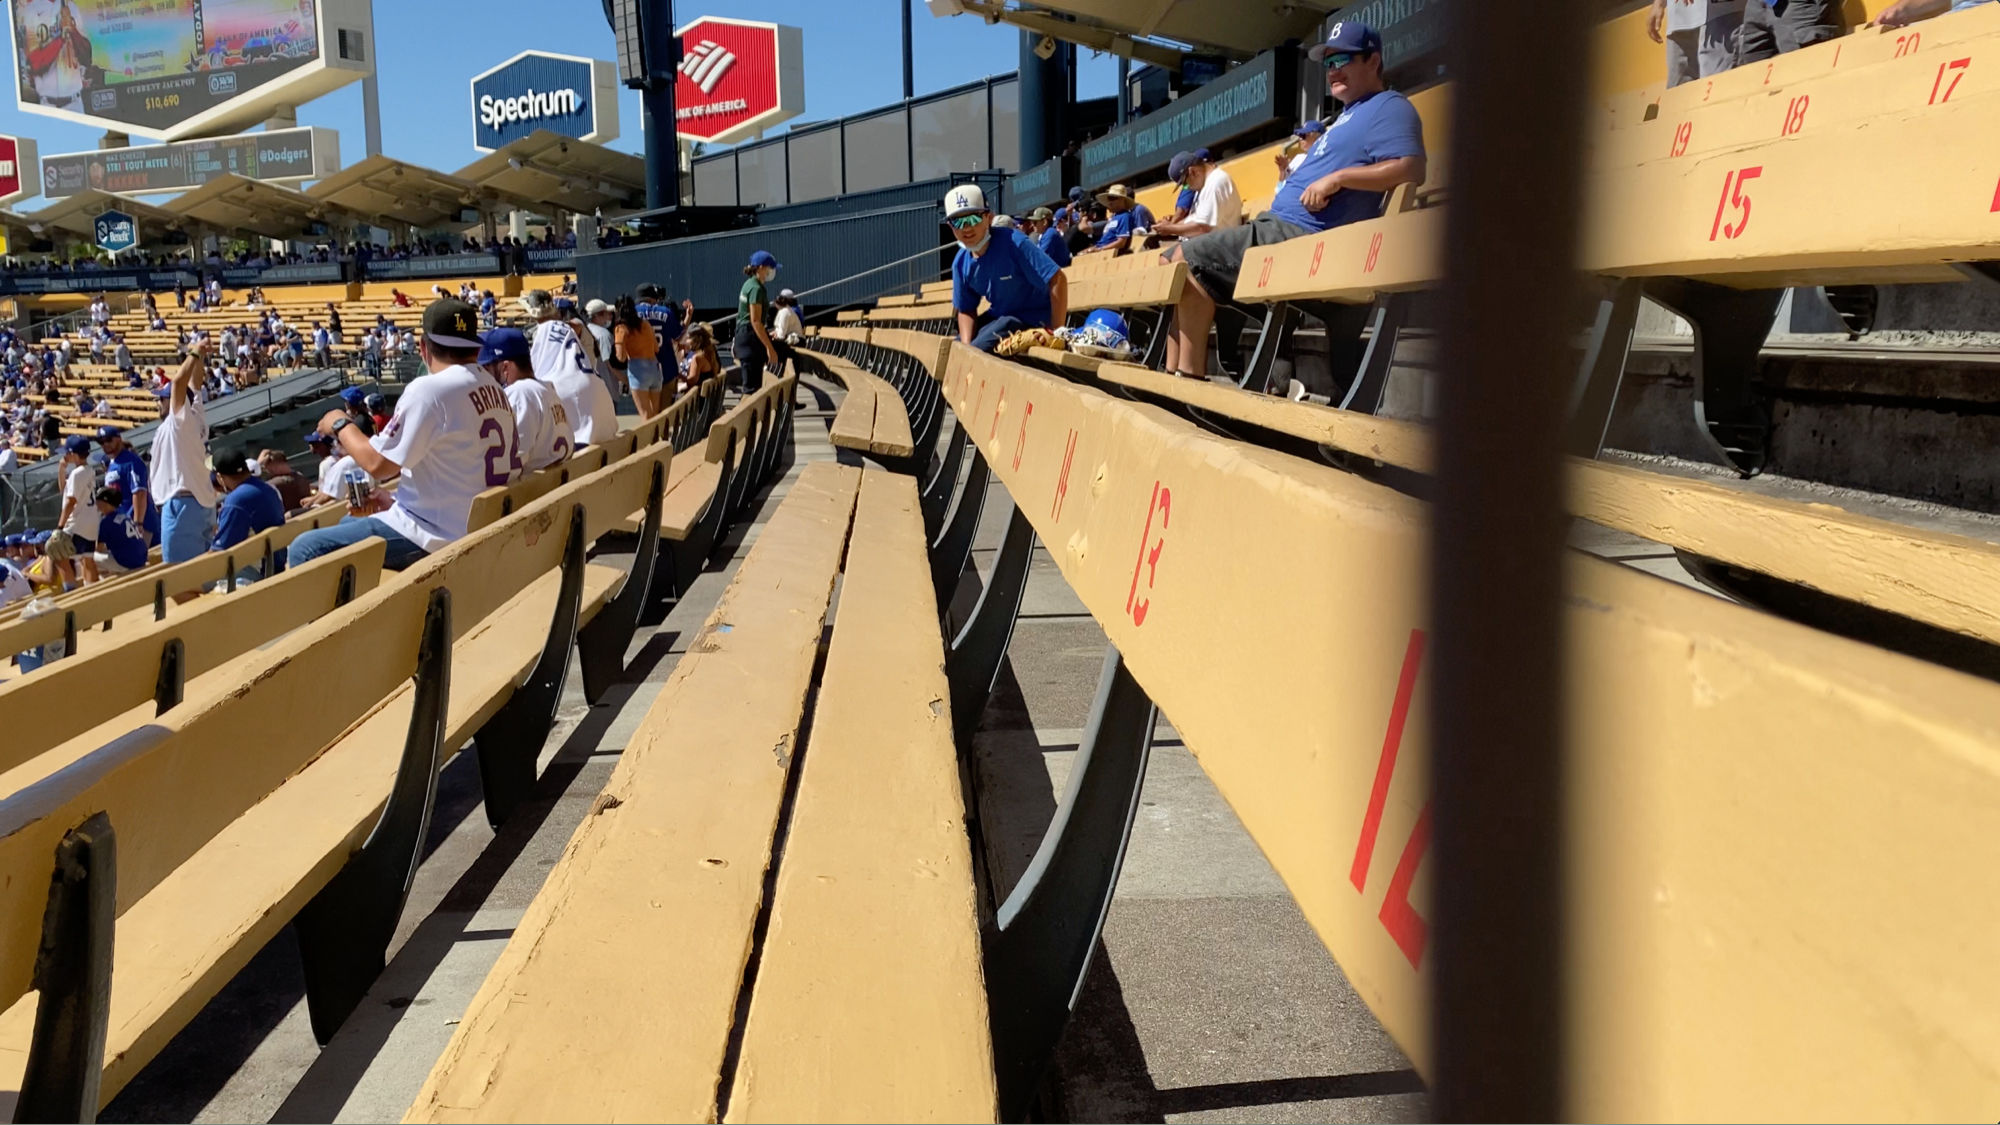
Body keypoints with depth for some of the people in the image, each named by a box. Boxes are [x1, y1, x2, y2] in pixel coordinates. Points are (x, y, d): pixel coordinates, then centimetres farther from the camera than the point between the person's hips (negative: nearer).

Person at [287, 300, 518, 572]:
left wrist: (340, 425, 3)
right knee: (349, 522, 29)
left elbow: (378, 464, -15)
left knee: (304, 550, -4)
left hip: (437, 536, -9)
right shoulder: (494, 388, 7)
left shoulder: (430, 389, -17)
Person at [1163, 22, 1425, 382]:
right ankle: (1174, 375, 0)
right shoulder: (1352, 114, 28)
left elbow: (1411, 169, -21)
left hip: (1301, 234, -11)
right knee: (1178, 263, 7)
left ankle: (1190, 374, -11)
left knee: (1188, 260, -14)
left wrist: (1337, 178, -23)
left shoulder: (1389, 107, -5)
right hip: (1277, 225, 11)